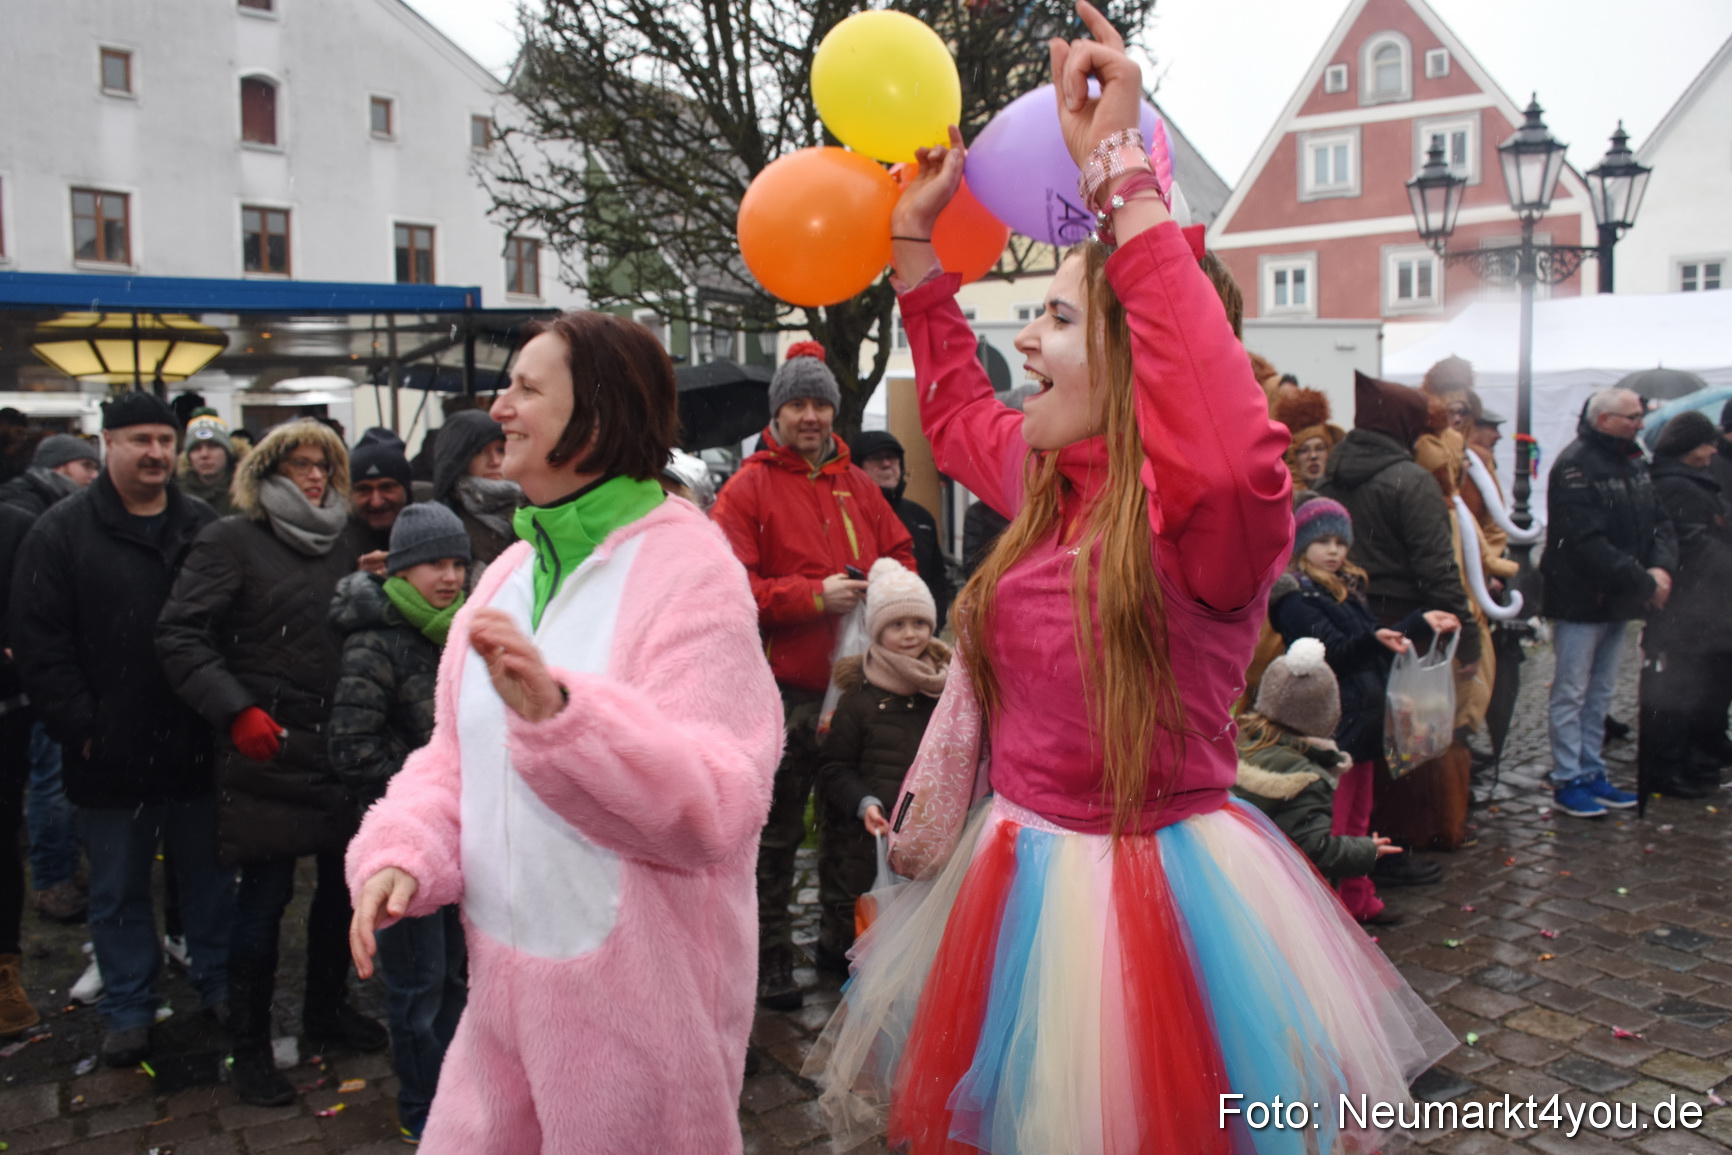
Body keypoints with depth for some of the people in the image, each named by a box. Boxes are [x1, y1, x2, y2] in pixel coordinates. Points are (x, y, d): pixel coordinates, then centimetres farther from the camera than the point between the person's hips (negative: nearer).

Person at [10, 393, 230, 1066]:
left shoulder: (205, 528, 5)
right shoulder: (62, 532, -3)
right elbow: (39, 644, -7)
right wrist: (80, 729, -12)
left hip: (196, 749, 2)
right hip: (111, 756, -2)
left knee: (210, 875, 15)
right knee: (118, 889, 12)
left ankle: (219, 984, 31)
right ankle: (129, 1009, 27)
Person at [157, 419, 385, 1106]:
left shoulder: (351, 538, 11)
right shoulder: (233, 540, -4)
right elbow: (178, 635, -10)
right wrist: (236, 710, -18)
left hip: (341, 741, 5)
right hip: (268, 746, -5)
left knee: (343, 877, 13)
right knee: (267, 891, 0)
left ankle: (327, 1009, 33)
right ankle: (250, 1044, 17)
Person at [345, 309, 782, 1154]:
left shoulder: (687, 569, -15)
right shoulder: (512, 570, 8)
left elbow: (717, 804, -24)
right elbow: (455, 756, 13)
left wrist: (559, 712, -36)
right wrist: (402, 851, -5)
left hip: (636, 995, -6)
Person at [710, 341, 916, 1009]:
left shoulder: (856, 484, 13)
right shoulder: (749, 488, -4)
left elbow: (901, 554, 20)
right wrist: (816, 595, -19)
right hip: (787, 686, -5)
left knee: (849, 820, 16)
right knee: (778, 830, 3)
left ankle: (842, 939, 33)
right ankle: (770, 957, 16)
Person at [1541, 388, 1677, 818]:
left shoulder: (1634, 464, 11)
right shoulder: (1575, 467, -17)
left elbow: (1660, 523, 9)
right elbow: (1587, 543, -24)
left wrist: (1663, 567, -11)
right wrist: (1644, 581, -19)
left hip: (1619, 601, 8)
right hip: (1581, 601, -8)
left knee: (1600, 693, 15)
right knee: (1571, 694, 0)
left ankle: (1591, 774, 24)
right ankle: (1566, 782, 8)